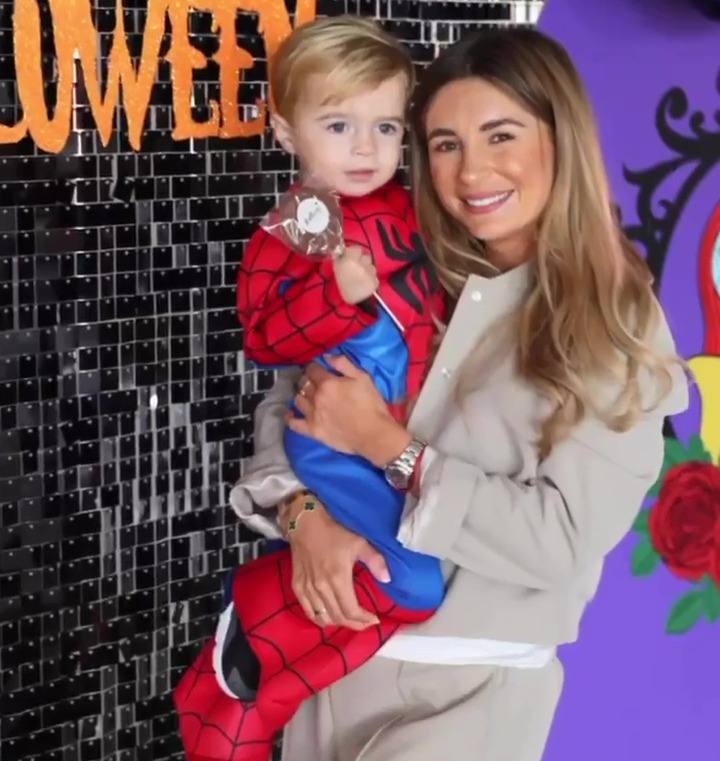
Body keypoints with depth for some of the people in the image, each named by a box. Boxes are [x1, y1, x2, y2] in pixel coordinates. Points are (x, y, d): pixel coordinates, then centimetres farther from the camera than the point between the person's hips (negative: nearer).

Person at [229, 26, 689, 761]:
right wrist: (303, 512, -17)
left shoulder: (616, 327, -9)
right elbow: (285, 404, 3)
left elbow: (562, 540, -16)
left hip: (474, 686, -4)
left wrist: (384, 443, -17)